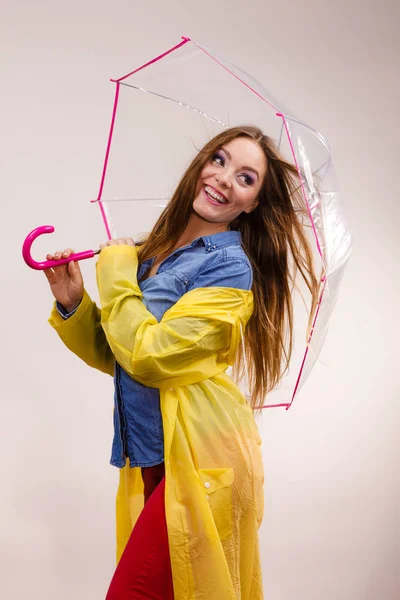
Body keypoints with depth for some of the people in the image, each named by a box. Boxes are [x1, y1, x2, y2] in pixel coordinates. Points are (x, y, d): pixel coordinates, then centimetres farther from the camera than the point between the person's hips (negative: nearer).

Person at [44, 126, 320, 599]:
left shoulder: (231, 267, -12)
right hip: (150, 454, 7)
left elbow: (148, 355, -20)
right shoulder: (156, 251, 10)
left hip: (198, 460, -7)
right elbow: (114, 356, 15)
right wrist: (73, 304, -1)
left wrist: (115, 271, -8)